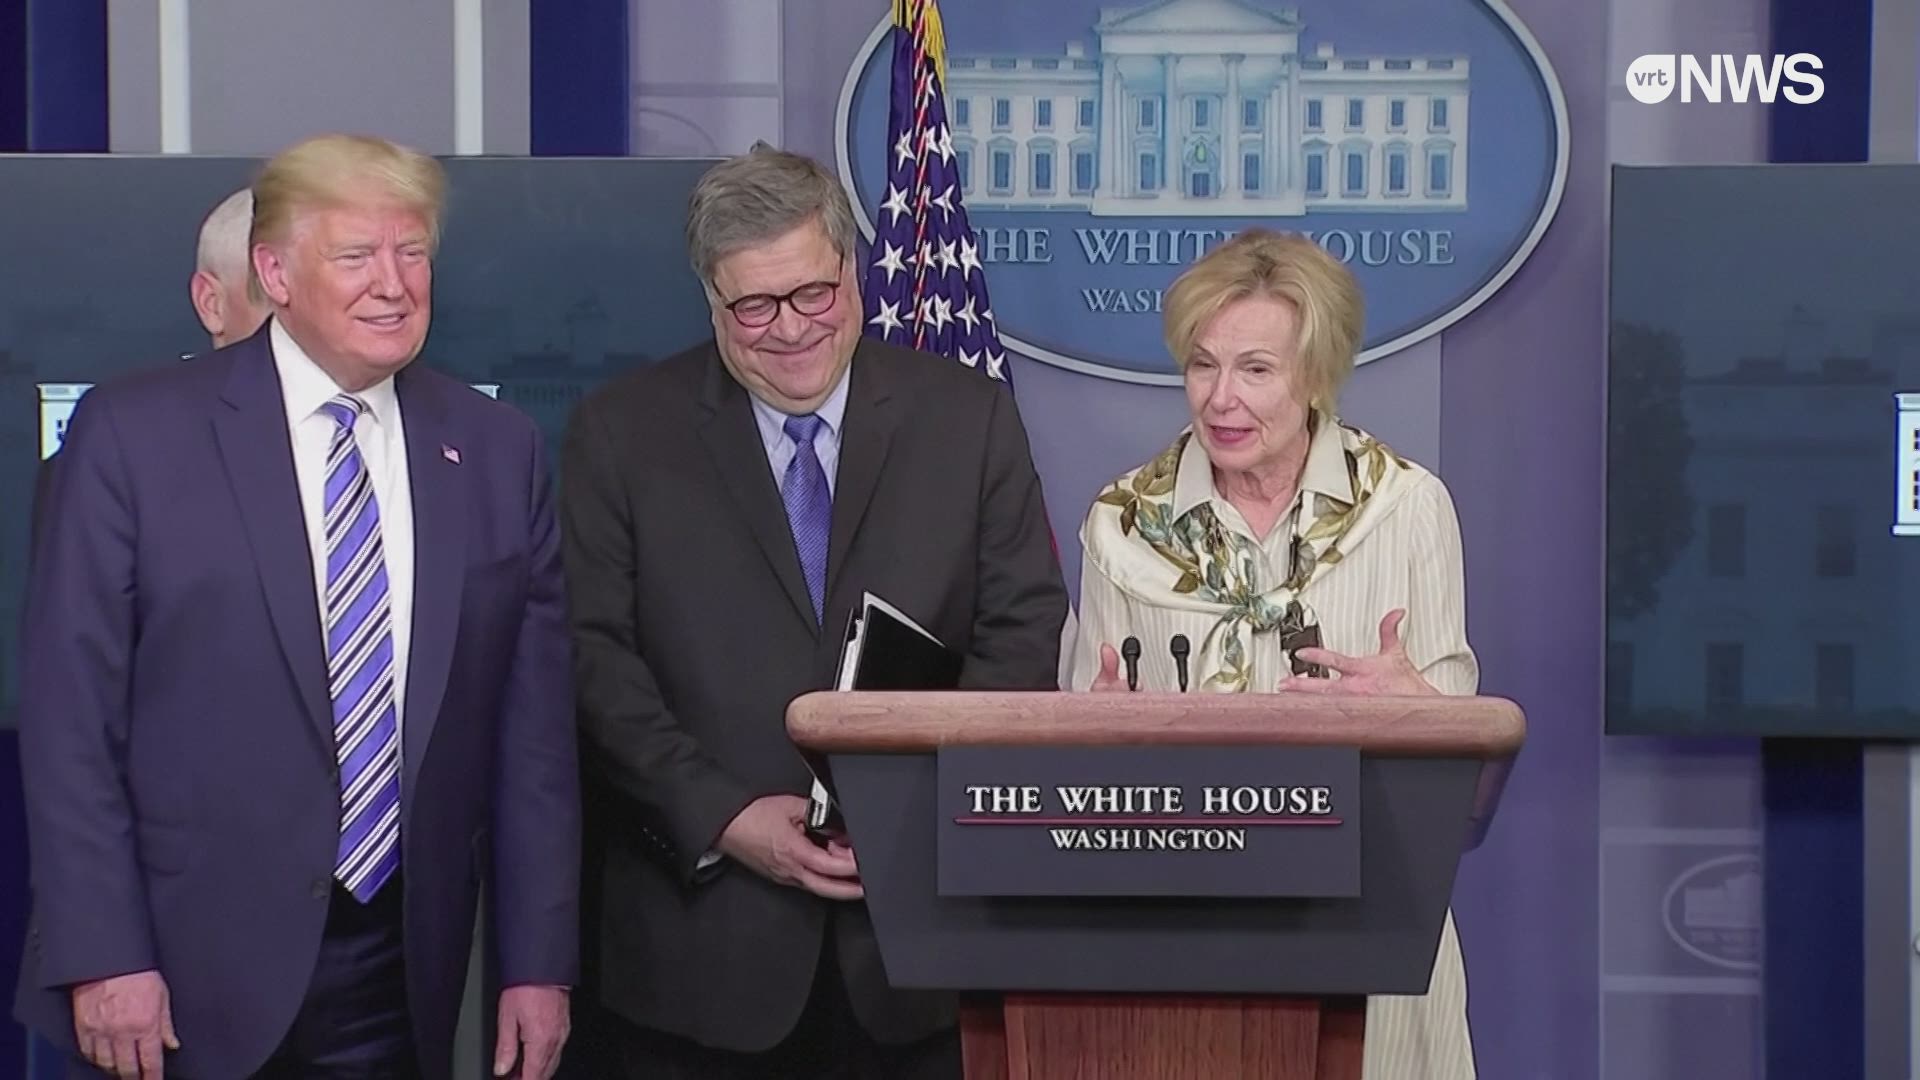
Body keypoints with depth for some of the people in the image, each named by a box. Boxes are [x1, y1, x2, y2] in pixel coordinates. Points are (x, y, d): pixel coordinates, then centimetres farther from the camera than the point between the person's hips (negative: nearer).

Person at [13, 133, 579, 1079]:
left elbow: (534, 725, 5)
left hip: (404, 984, 3)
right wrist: (102, 958, -11)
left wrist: (539, 962, 3)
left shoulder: (495, 451, 5)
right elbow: (71, 713, -5)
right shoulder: (133, 433, -4)